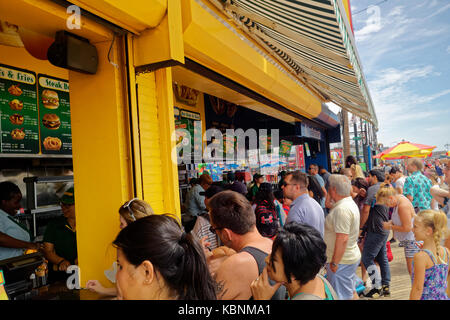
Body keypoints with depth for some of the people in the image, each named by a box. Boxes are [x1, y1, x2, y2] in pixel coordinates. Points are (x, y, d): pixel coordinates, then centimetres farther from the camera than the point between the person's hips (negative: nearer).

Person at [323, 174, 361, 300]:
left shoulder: (341, 209, -24)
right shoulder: (350, 203, 10)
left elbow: (342, 239, -28)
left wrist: (334, 263, -22)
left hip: (342, 261, -10)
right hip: (352, 257, 10)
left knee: (341, 296, -1)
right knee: (351, 292, 22)